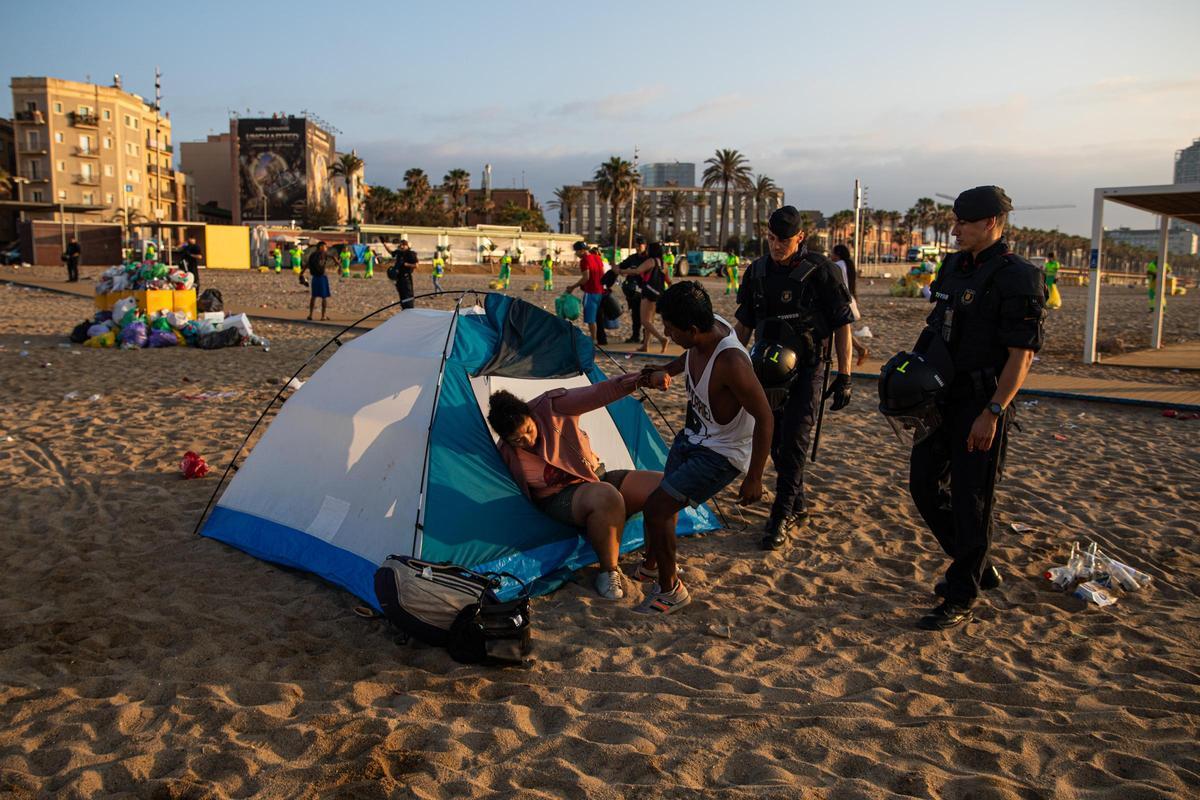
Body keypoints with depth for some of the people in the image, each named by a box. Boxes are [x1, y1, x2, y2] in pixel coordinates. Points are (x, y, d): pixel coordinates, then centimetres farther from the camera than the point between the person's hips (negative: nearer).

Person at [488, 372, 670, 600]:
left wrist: (645, 379, -33)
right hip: (559, 499, -4)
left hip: (596, 478, 5)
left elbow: (600, 393, -24)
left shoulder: (551, 406, -16)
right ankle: (609, 572, -19)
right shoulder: (507, 455, -16)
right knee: (606, 497, -41)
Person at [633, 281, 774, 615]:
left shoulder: (731, 363, -37)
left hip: (722, 453, -9)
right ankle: (653, 565, 48)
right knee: (664, 505, 21)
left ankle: (670, 590, 8)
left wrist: (754, 478, -23)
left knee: (655, 508, -13)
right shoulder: (709, 327, -13)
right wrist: (666, 370, 17)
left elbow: (764, 417, -28)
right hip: (693, 436, 9)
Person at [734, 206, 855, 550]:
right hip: (768, 371, 5)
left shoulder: (821, 271, -9)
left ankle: (782, 515, -6)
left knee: (794, 439, -12)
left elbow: (842, 325, -5)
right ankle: (797, 505, 27)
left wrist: (844, 376, -9)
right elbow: (744, 324, 16)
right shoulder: (757, 272, 6)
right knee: (776, 442, 9)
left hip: (806, 370, -5)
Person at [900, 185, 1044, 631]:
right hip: (941, 398, 9)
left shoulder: (1016, 278, -13)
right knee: (924, 485, 13)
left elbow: (1021, 356, -17)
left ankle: (960, 601, 11)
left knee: (970, 501, -1)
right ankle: (978, 568, 31)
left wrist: (992, 413, -21)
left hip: (980, 404, -8)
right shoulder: (954, 267, 11)